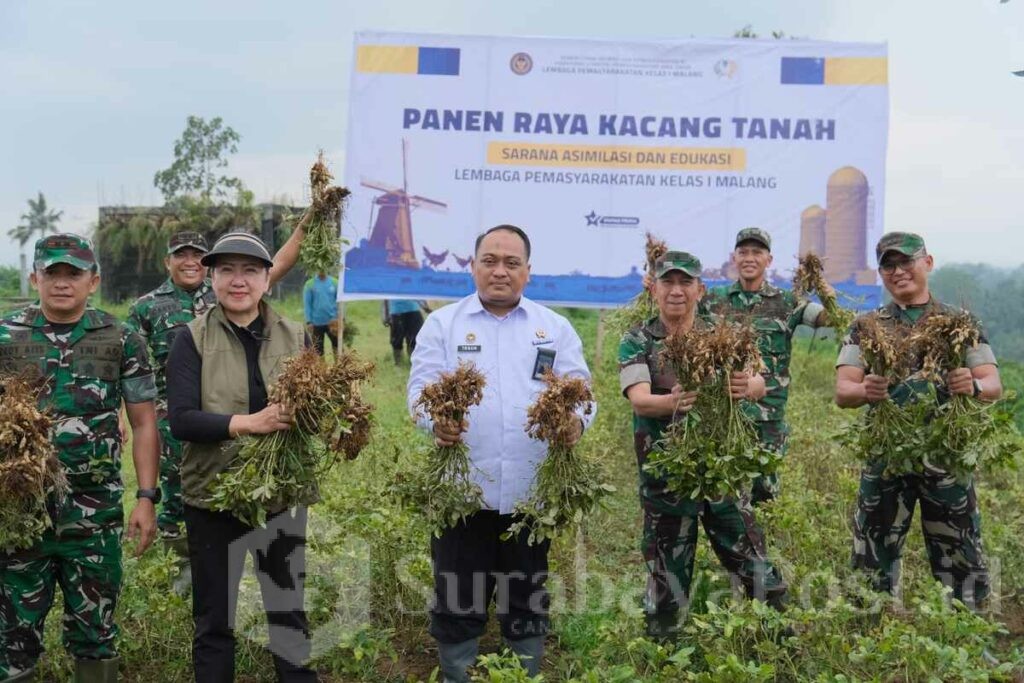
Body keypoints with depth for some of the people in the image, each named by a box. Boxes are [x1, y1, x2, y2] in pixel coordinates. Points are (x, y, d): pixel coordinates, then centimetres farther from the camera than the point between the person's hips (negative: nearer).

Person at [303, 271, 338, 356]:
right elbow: (307, 304, -3)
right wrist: (308, 322, -9)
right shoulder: (309, 284, -3)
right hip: (317, 323, -1)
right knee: (318, 351, 7)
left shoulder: (334, 282, 1)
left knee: (337, 347, 5)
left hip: (332, 321, 1)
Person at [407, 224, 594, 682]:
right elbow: (421, 387, -4)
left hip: (533, 491, 2)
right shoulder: (442, 324, 6)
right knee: (457, 605, 7)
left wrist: (575, 421, -21)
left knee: (528, 604, 13)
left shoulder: (556, 328, 11)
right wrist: (435, 420, -27)